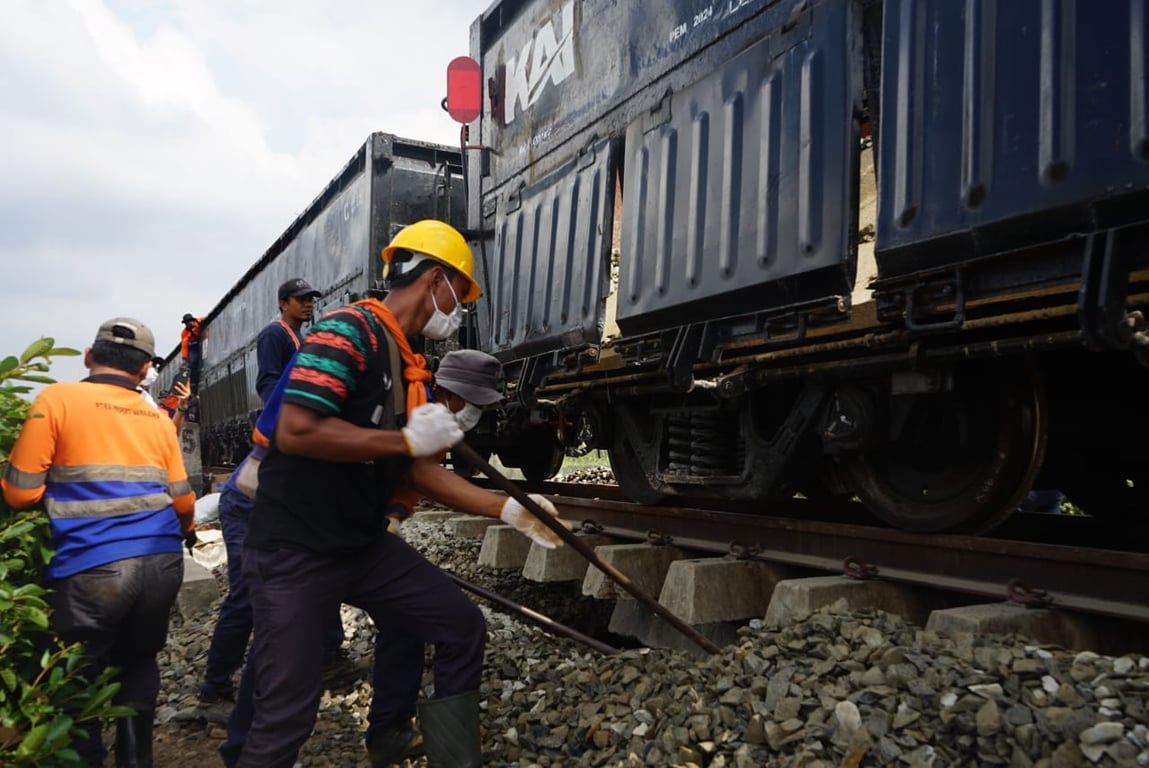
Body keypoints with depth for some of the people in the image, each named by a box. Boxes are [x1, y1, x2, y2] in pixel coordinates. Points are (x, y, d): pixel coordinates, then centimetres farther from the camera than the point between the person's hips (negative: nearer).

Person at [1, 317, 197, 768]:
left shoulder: (57, 399, -1)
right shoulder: (158, 419, 10)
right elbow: (182, 499, 10)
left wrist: (62, 490, 20)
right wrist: (186, 532, 32)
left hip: (91, 567, -4)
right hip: (162, 562, 4)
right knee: (138, 664, 22)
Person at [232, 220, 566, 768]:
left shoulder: (413, 371, 10)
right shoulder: (348, 331, -17)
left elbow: (422, 470, 11)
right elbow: (295, 431, -28)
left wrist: (508, 510, 5)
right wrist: (407, 439, -22)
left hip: (365, 545, 9)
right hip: (294, 551, -8)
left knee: (462, 627, 8)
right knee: (287, 715, -1)